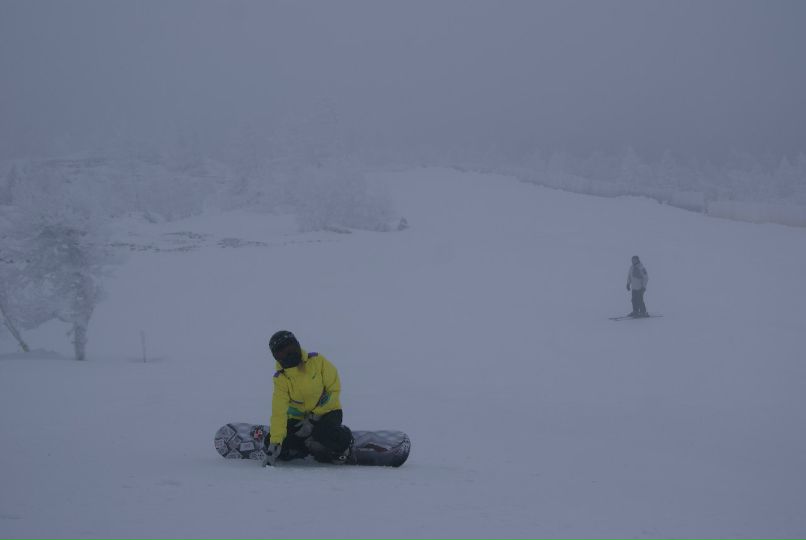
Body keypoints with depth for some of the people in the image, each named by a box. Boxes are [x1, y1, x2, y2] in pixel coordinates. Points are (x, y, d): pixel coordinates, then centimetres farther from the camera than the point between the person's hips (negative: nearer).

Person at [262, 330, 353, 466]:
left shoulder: (317, 361, -17)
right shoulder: (281, 379, -12)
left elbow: (334, 389, -12)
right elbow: (278, 412, -18)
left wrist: (313, 419, -17)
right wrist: (274, 443, -31)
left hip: (327, 413, -3)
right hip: (298, 418, 3)